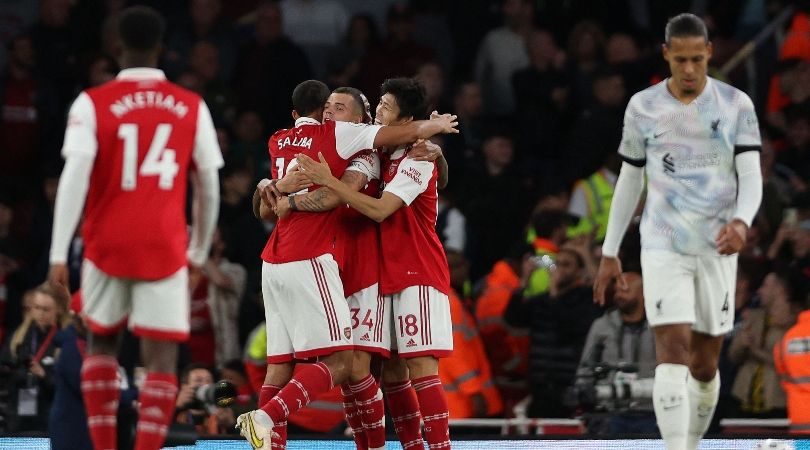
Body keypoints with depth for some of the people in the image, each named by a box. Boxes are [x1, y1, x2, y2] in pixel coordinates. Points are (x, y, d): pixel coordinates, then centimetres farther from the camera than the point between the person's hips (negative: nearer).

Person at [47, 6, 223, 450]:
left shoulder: (92, 103, -1)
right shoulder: (192, 108, 5)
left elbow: (74, 178, -11)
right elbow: (209, 189, 9)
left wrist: (59, 255, -11)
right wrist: (199, 253, 21)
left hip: (108, 246, 0)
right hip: (166, 249, 0)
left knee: (101, 343, 20)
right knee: (161, 360, -1)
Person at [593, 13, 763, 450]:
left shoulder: (736, 105, 1)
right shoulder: (643, 107, 3)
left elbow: (751, 176, -2)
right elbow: (629, 181, 12)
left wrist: (742, 221, -24)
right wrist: (610, 253, 13)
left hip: (717, 248, 1)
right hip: (663, 246, -1)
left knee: (705, 364, 6)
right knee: (673, 350, -15)